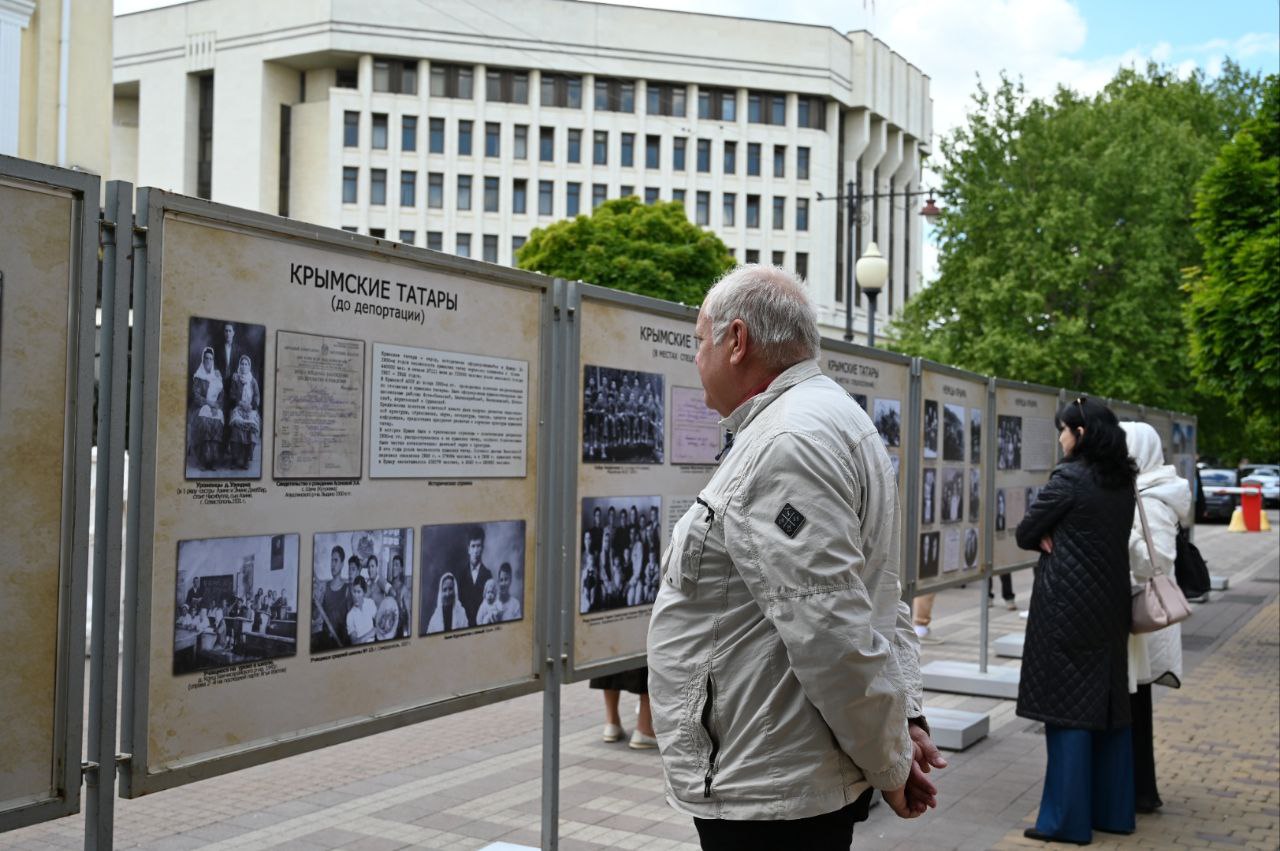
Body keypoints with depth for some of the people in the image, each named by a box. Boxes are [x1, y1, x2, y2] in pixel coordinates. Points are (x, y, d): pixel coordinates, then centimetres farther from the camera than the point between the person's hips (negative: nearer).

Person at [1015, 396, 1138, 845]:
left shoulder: (1069, 477, -15)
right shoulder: (1123, 481, 8)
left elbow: (1024, 533, -9)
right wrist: (1057, 536, 1)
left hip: (1066, 606, -8)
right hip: (1111, 606, 8)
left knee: (1067, 708, -2)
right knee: (1110, 705, 14)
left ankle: (1067, 819, 4)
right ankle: (1113, 810, 23)